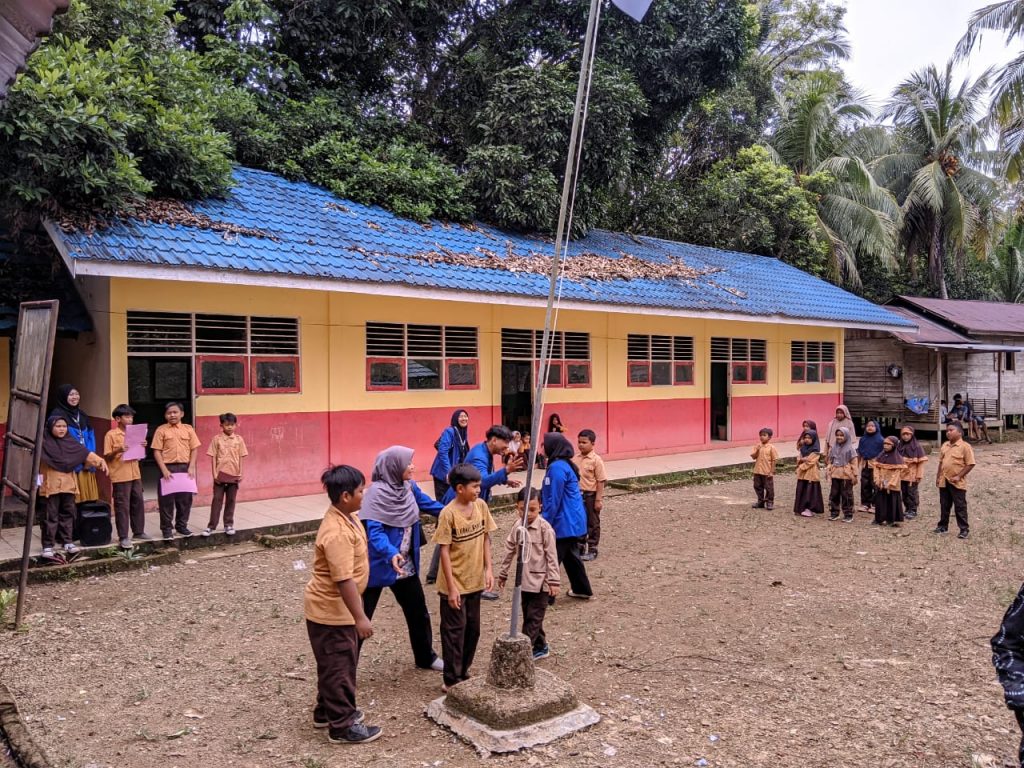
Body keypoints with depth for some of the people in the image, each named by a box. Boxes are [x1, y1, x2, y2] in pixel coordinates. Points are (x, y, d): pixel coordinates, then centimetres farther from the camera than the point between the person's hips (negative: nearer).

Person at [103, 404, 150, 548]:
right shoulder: (111, 435, -5)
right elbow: (107, 457, -7)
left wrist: (143, 447, 0)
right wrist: (118, 450, -24)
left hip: (135, 474, 6)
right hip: (120, 476, -6)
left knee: (138, 503, 10)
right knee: (122, 506, -2)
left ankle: (138, 532, 21)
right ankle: (123, 537, 3)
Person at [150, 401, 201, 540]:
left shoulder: (188, 429, 6)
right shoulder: (161, 430, -1)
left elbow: (194, 449, 6)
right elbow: (157, 451, -3)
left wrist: (191, 467, -4)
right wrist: (164, 470, -12)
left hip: (185, 467, 2)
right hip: (168, 468, -2)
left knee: (185, 499, 8)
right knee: (167, 500, 2)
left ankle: (181, 525, 21)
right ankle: (167, 528, 12)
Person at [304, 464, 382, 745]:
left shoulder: (345, 517, 2)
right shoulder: (337, 533, -31)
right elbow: (344, 580, -30)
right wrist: (360, 617, -26)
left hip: (337, 607, 10)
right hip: (331, 610, -10)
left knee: (337, 664, 23)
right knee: (338, 666, 5)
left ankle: (327, 711, 39)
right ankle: (343, 726, 19)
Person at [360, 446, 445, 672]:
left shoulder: (409, 487, 0)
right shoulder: (377, 493, -22)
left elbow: (429, 505, 15)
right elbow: (374, 531, -28)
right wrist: (391, 554, -44)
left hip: (406, 566, 8)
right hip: (378, 566, -8)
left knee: (418, 612, 20)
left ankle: (426, 657, 39)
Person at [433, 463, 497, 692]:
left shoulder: (481, 506, -3)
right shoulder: (448, 513, -20)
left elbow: (485, 538, 6)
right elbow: (444, 551, -17)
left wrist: (488, 569, -1)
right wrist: (451, 587, -17)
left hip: (475, 581, 6)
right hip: (455, 584, -6)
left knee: (473, 629, 15)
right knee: (454, 630, 4)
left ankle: (463, 672, 32)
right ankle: (452, 679, 17)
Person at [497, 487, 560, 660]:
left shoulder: (545, 528, -15)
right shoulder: (518, 527, 2)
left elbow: (552, 556, -13)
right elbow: (510, 550, 11)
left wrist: (553, 580, -15)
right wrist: (503, 573, 16)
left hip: (540, 581, -6)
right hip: (523, 580, 6)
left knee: (533, 618, -1)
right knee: (529, 617, 15)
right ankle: (540, 647, 29)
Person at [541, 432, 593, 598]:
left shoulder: (557, 467, -21)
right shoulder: (564, 464, 10)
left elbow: (554, 500, -21)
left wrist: (545, 523, -16)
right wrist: (544, 505, 19)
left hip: (564, 523, -10)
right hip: (572, 521, 10)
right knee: (570, 555, 21)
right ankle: (582, 589, 31)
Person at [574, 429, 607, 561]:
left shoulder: (596, 460, -13)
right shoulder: (575, 458, 3)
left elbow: (601, 481, -13)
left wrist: (598, 499, -15)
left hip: (591, 495, -5)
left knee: (592, 524, 7)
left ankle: (592, 550, 17)